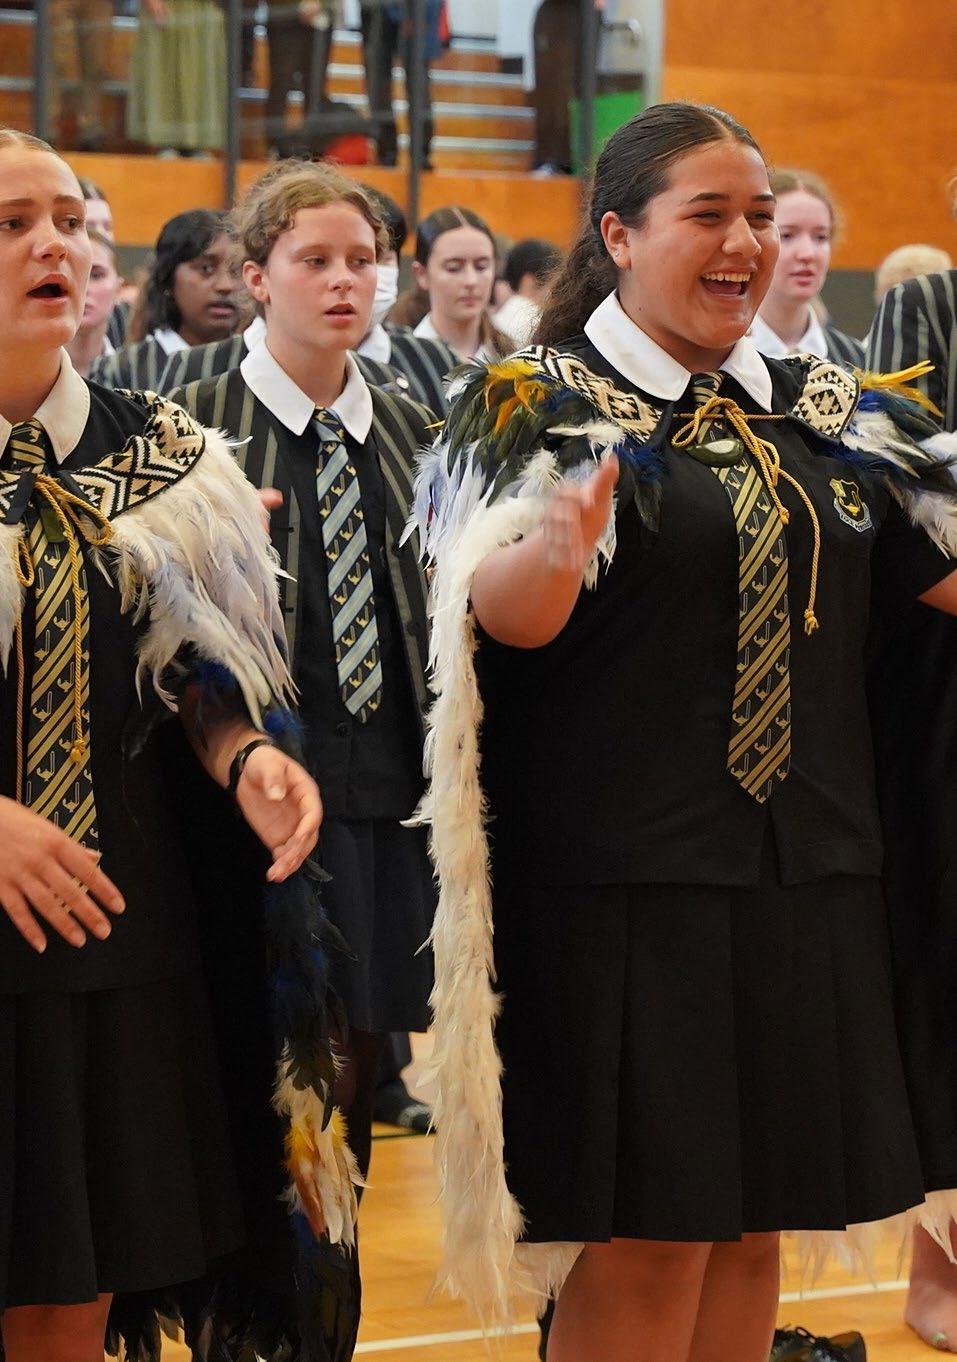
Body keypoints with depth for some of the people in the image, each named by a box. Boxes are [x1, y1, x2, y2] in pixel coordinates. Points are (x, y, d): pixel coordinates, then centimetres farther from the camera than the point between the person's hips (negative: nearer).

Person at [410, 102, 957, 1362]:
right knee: (642, 1243, -3)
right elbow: (501, 617, -20)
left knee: (751, 1230, 11)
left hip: (809, 879, 6)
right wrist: (552, 555, -41)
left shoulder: (827, 412, 13)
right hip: (626, 880, -5)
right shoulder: (535, 406, -5)